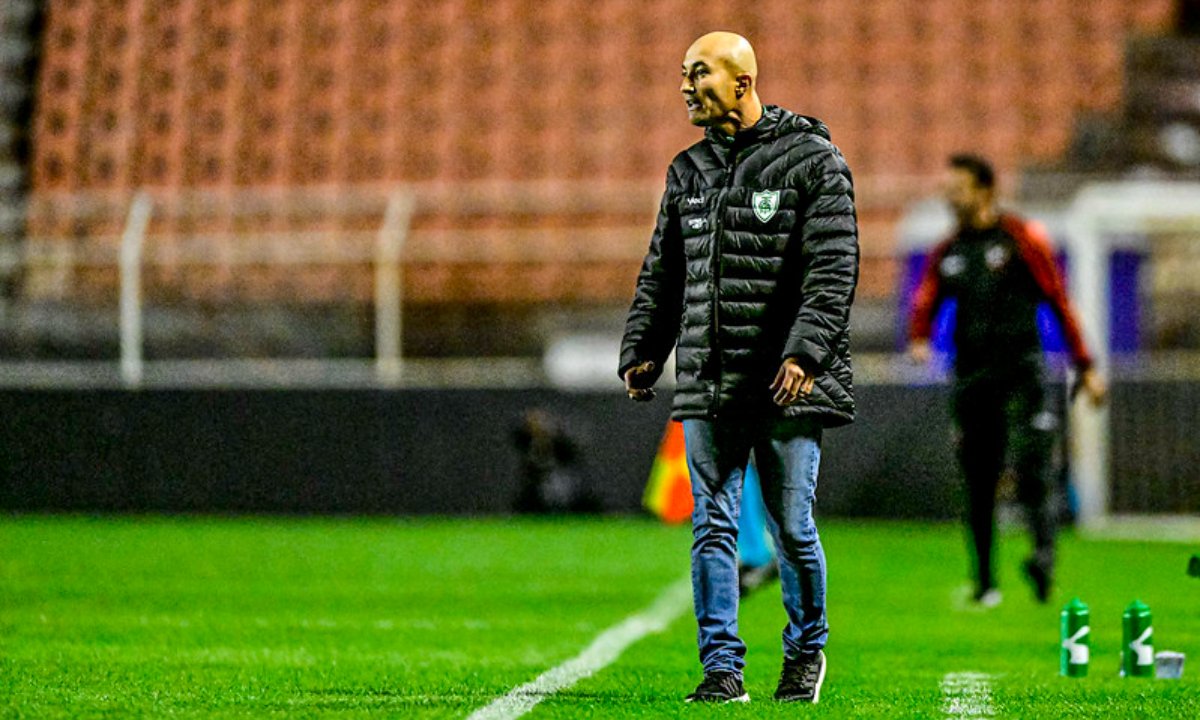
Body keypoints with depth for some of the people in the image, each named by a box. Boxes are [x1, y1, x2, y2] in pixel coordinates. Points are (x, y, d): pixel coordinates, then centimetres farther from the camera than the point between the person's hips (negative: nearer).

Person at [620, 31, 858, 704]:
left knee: (793, 526, 2)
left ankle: (806, 652, 22)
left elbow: (833, 269, -10)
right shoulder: (688, 172, 14)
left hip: (787, 384, -5)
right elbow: (661, 274, 20)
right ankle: (723, 666, 3)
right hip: (707, 385, 5)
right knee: (712, 526, 0)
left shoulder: (814, 162, -2)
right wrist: (642, 351, 8)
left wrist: (805, 351, -21)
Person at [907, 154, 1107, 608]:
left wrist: (1085, 367, 0)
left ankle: (1044, 554, -33)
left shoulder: (1021, 238, 1)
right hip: (971, 378, 4)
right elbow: (925, 303, 10)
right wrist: (918, 340, -14)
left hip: (1020, 370, -4)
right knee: (978, 484, 6)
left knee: (1030, 467, -20)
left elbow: (1058, 302, 2)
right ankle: (984, 582, 13)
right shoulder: (946, 254, 14)